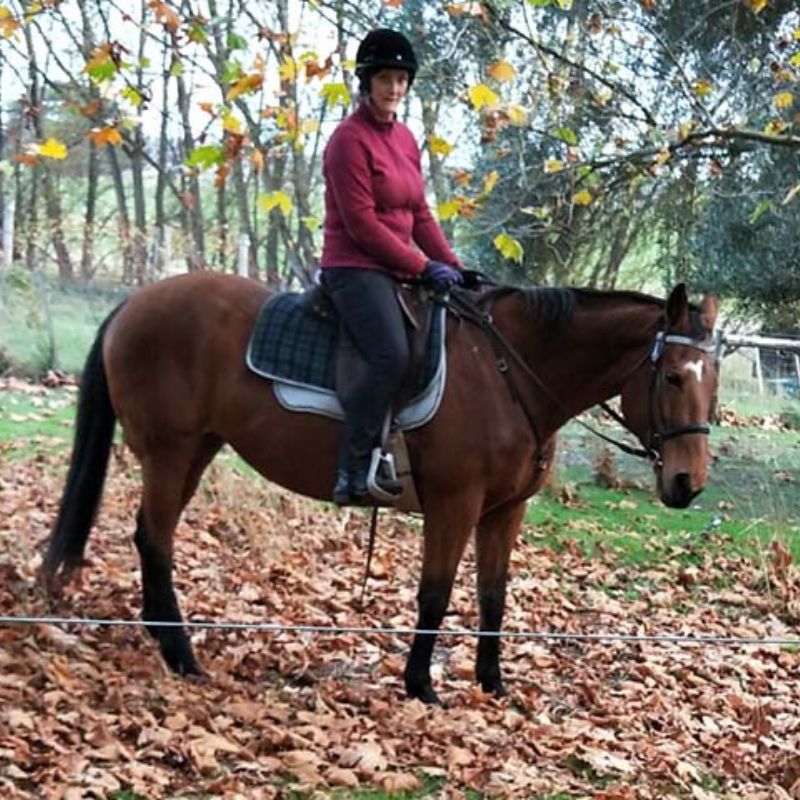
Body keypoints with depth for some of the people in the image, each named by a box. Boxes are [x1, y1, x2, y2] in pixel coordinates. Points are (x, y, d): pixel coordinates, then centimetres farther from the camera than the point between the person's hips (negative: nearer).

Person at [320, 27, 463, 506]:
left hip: (400, 271, 9)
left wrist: (453, 265, 5)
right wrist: (423, 266, -14)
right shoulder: (350, 139, -10)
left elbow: (420, 214, 18)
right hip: (356, 269, -9)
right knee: (393, 357, -30)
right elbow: (361, 223, -16)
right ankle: (353, 475, -26)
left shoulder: (406, 140, 15)